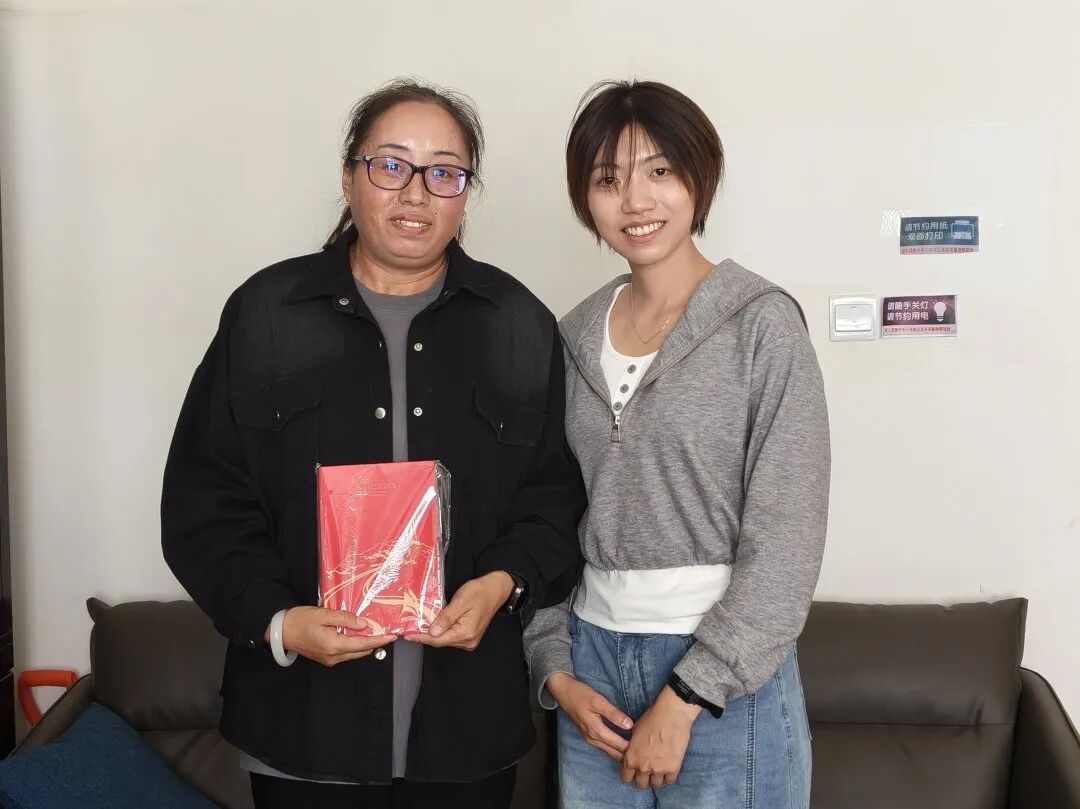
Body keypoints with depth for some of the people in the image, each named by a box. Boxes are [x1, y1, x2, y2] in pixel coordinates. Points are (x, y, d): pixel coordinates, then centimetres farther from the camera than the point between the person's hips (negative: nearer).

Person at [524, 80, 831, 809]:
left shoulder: (761, 323, -10)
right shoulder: (577, 336, 4)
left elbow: (786, 543, -13)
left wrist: (684, 698, -14)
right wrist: (555, 667, 1)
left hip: (725, 677, -4)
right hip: (593, 660, 5)